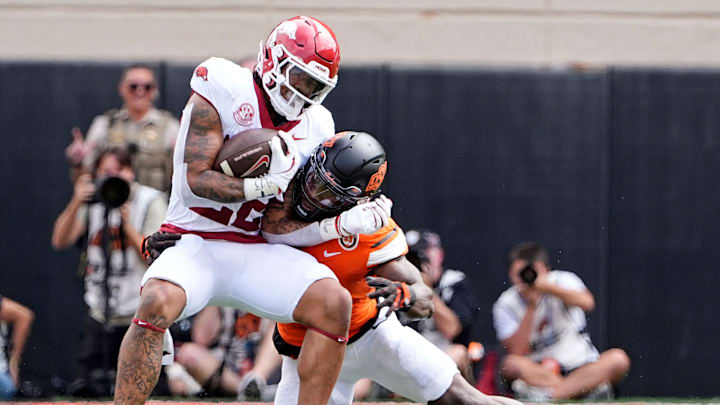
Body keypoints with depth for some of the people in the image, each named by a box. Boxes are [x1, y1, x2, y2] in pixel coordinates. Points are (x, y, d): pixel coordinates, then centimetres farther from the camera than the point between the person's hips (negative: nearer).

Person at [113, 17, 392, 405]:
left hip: (255, 252, 5)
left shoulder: (313, 129, 7)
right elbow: (196, 180, -15)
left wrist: (346, 224, -9)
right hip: (195, 244, -5)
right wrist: (267, 185, -25)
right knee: (157, 303, -34)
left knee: (334, 303, -16)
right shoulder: (225, 93, -10)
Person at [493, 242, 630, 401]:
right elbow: (517, 352, -14)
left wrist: (547, 287, -29)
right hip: (537, 371, -1)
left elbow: (587, 303, -23)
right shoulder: (505, 305, -1)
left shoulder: (562, 281, -1)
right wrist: (531, 306, -16)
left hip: (579, 368, 1)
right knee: (511, 364, -33)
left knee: (618, 358, -27)